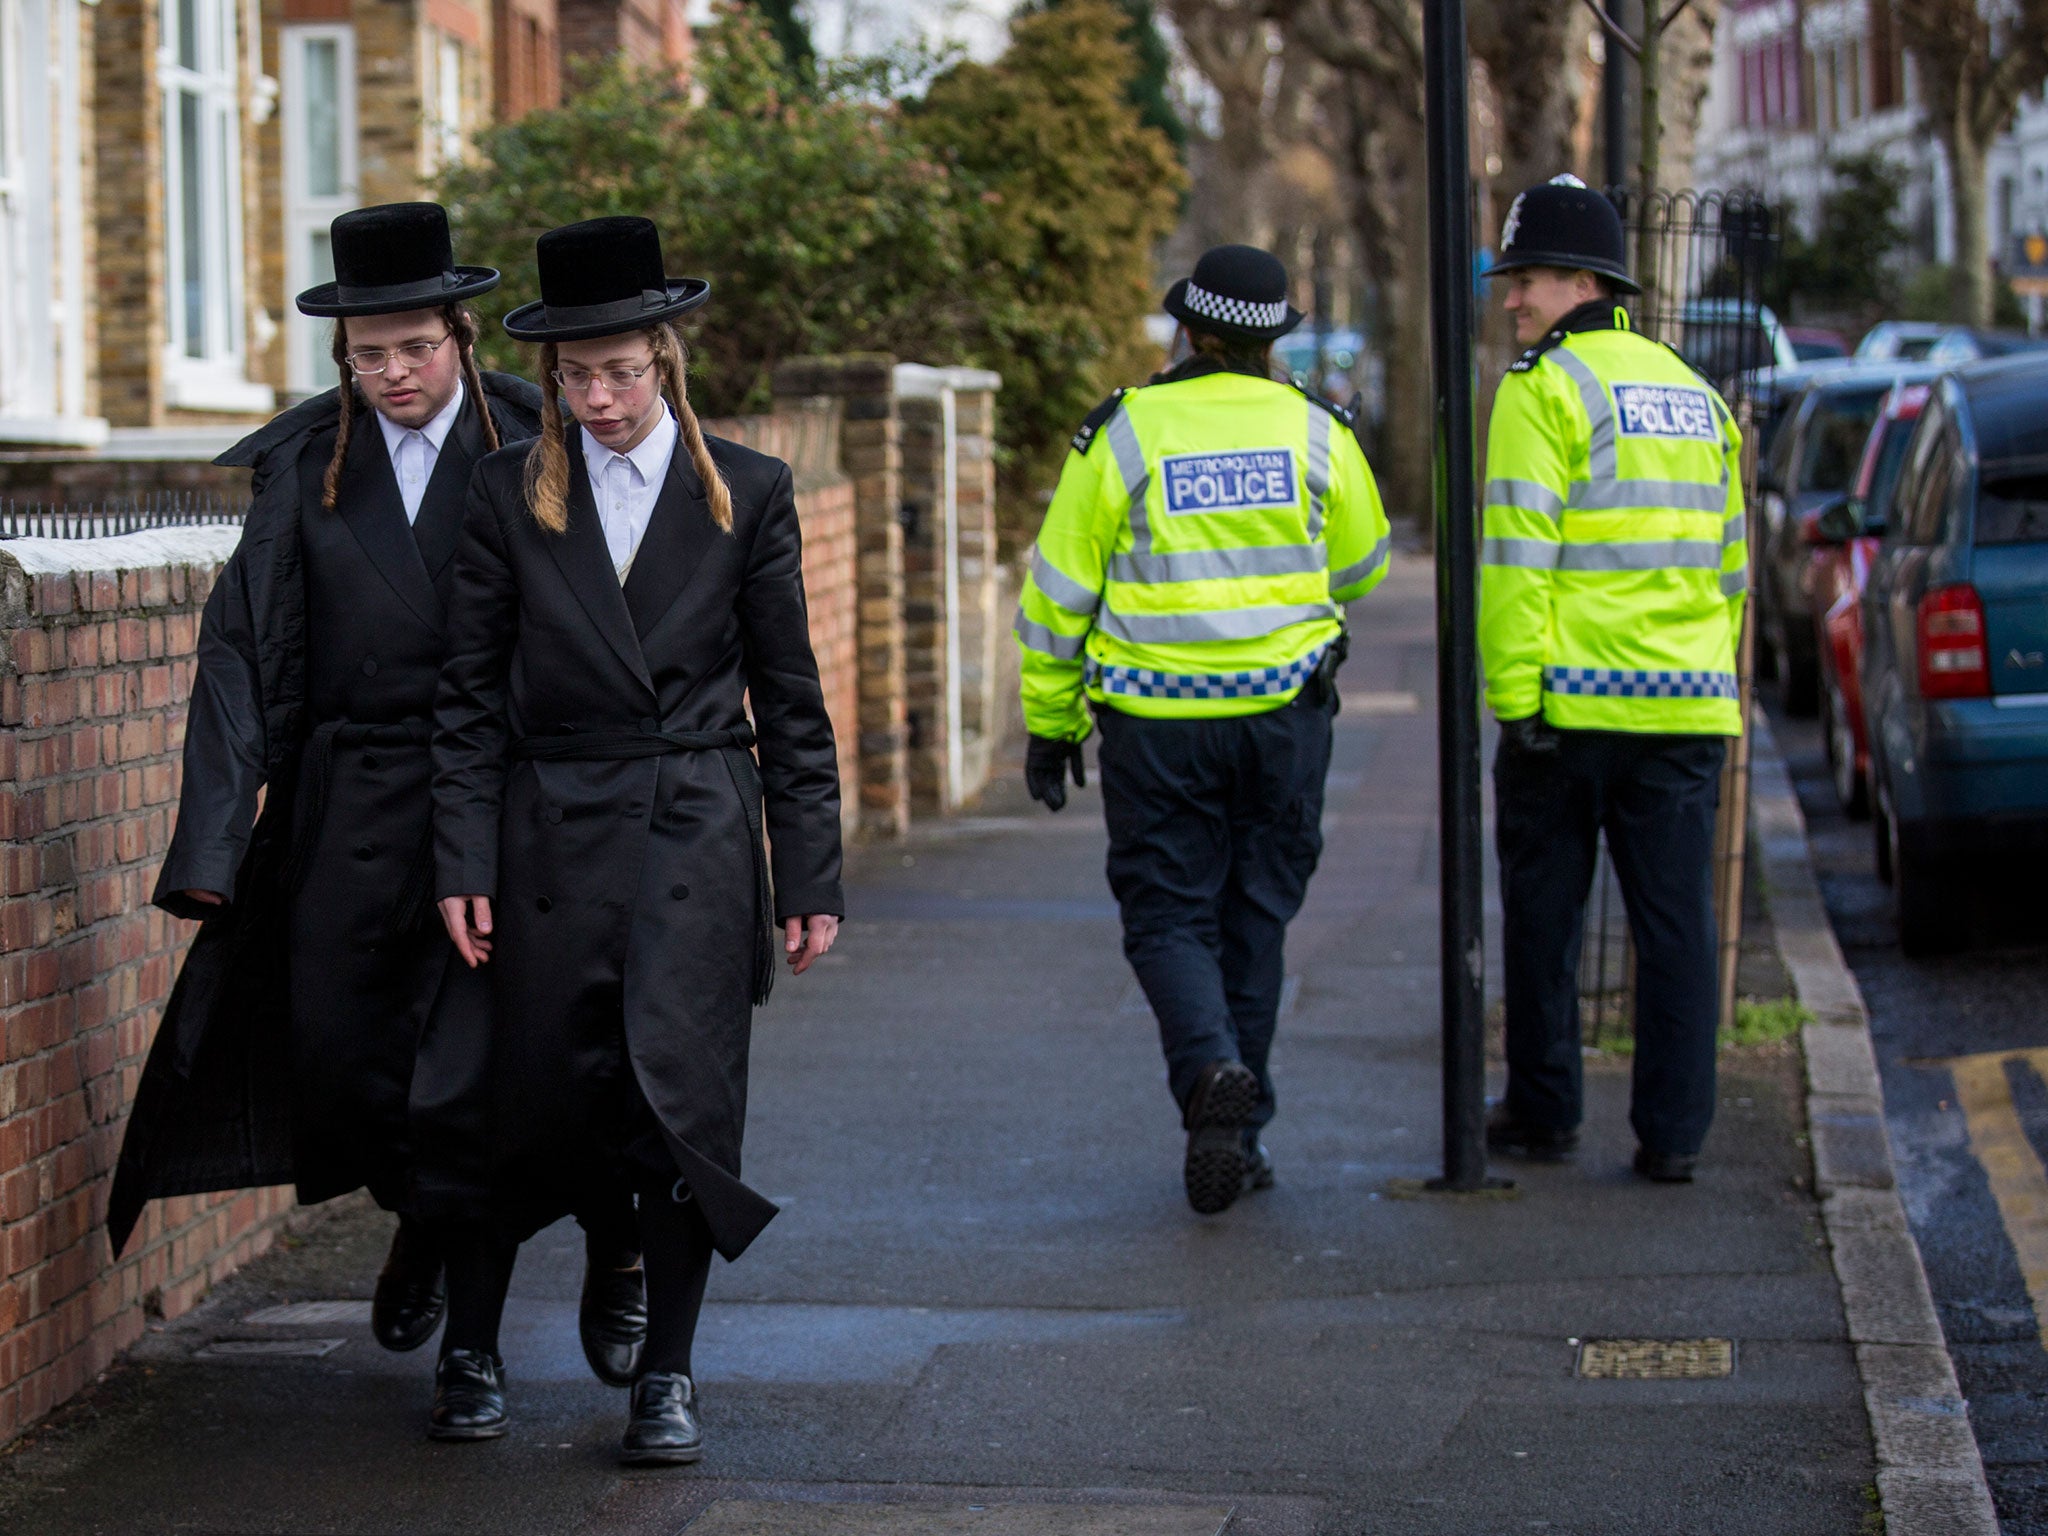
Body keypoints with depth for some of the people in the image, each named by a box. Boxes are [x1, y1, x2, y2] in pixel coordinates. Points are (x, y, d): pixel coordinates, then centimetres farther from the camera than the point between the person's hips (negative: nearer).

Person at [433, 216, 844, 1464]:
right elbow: (470, 694, 5)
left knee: (682, 1088, -8)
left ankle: (669, 1371, 1)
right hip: (554, 834, 1)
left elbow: (790, 699, 6)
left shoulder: (747, 494, 3)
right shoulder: (511, 495, 4)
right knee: (552, 1095, 3)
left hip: (697, 836, -1)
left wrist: (812, 877, 2)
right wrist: (464, 865, -3)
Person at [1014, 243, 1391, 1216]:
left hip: (1158, 720, -2)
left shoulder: (1124, 434, -5)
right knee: (1254, 918, 12)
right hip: (1286, 712, 2)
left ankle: (1210, 1073, -22)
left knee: (1168, 916, 5)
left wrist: (1050, 720, 8)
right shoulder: (1316, 432, 1)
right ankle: (1237, 1131, 14)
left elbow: (1060, 589, -1)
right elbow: (1361, 569, 15)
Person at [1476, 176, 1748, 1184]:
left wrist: (1514, 695, -14)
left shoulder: (1546, 386, -7)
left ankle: (1543, 1113, 17)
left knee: (1543, 916, 8)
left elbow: (1519, 553, -15)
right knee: (1676, 922, 5)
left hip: (1570, 699, -5)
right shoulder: (1694, 394, 16)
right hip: (1689, 704, 6)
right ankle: (1673, 1132, 4)